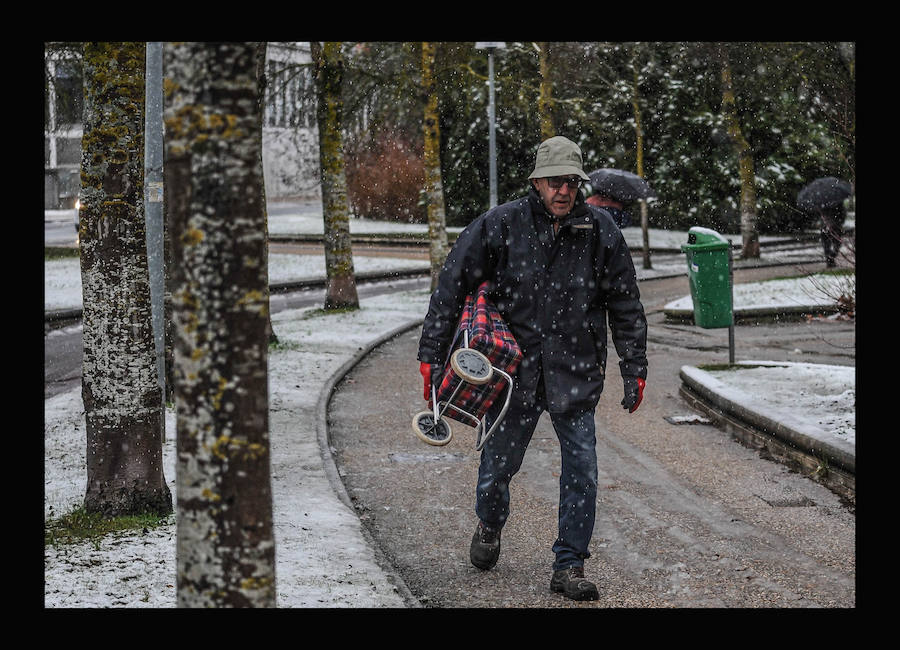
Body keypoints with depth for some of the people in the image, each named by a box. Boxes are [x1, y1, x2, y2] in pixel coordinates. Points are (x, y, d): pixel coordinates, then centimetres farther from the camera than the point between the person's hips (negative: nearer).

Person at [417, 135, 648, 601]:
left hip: (575, 374, 1)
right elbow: (451, 287, -5)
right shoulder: (501, 226, -8)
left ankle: (569, 565, 10)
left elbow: (625, 306, 6)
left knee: (581, 470, -3)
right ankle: (489, 526, 43)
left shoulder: (600, 230, -3)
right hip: (514, 368, -1)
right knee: (498, 463, 11)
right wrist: (432, 355, -8)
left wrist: (634, 369, 4)